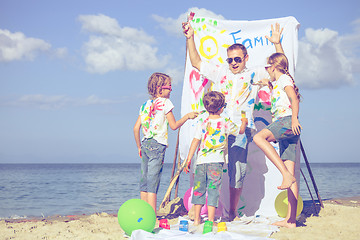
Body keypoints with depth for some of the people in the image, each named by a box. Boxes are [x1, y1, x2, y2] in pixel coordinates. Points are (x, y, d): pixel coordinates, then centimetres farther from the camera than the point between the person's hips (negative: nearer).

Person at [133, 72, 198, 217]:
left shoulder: (146, 104, 14)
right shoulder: (165, 102, -4)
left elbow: (136, 128, 11)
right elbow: (174, 125, -5)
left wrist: (139, 147, 19)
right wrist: (187, 116, 8)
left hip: (145, 144, 7)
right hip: (157, 145, -7)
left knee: (144, 181, 10)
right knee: (153, 182, -8)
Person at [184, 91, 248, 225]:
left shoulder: (202, 124, 5)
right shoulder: (226, 123, 1)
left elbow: (195, 142, 1)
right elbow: (240, 131, 18)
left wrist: (188, 160, 4)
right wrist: (244, 122, 39)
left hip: (201, 161, 3)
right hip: (216, 161, -3)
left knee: (199, 188, 11)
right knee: (213, 189, 1)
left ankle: (197, 218, 18)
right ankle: (210, 219, -1)